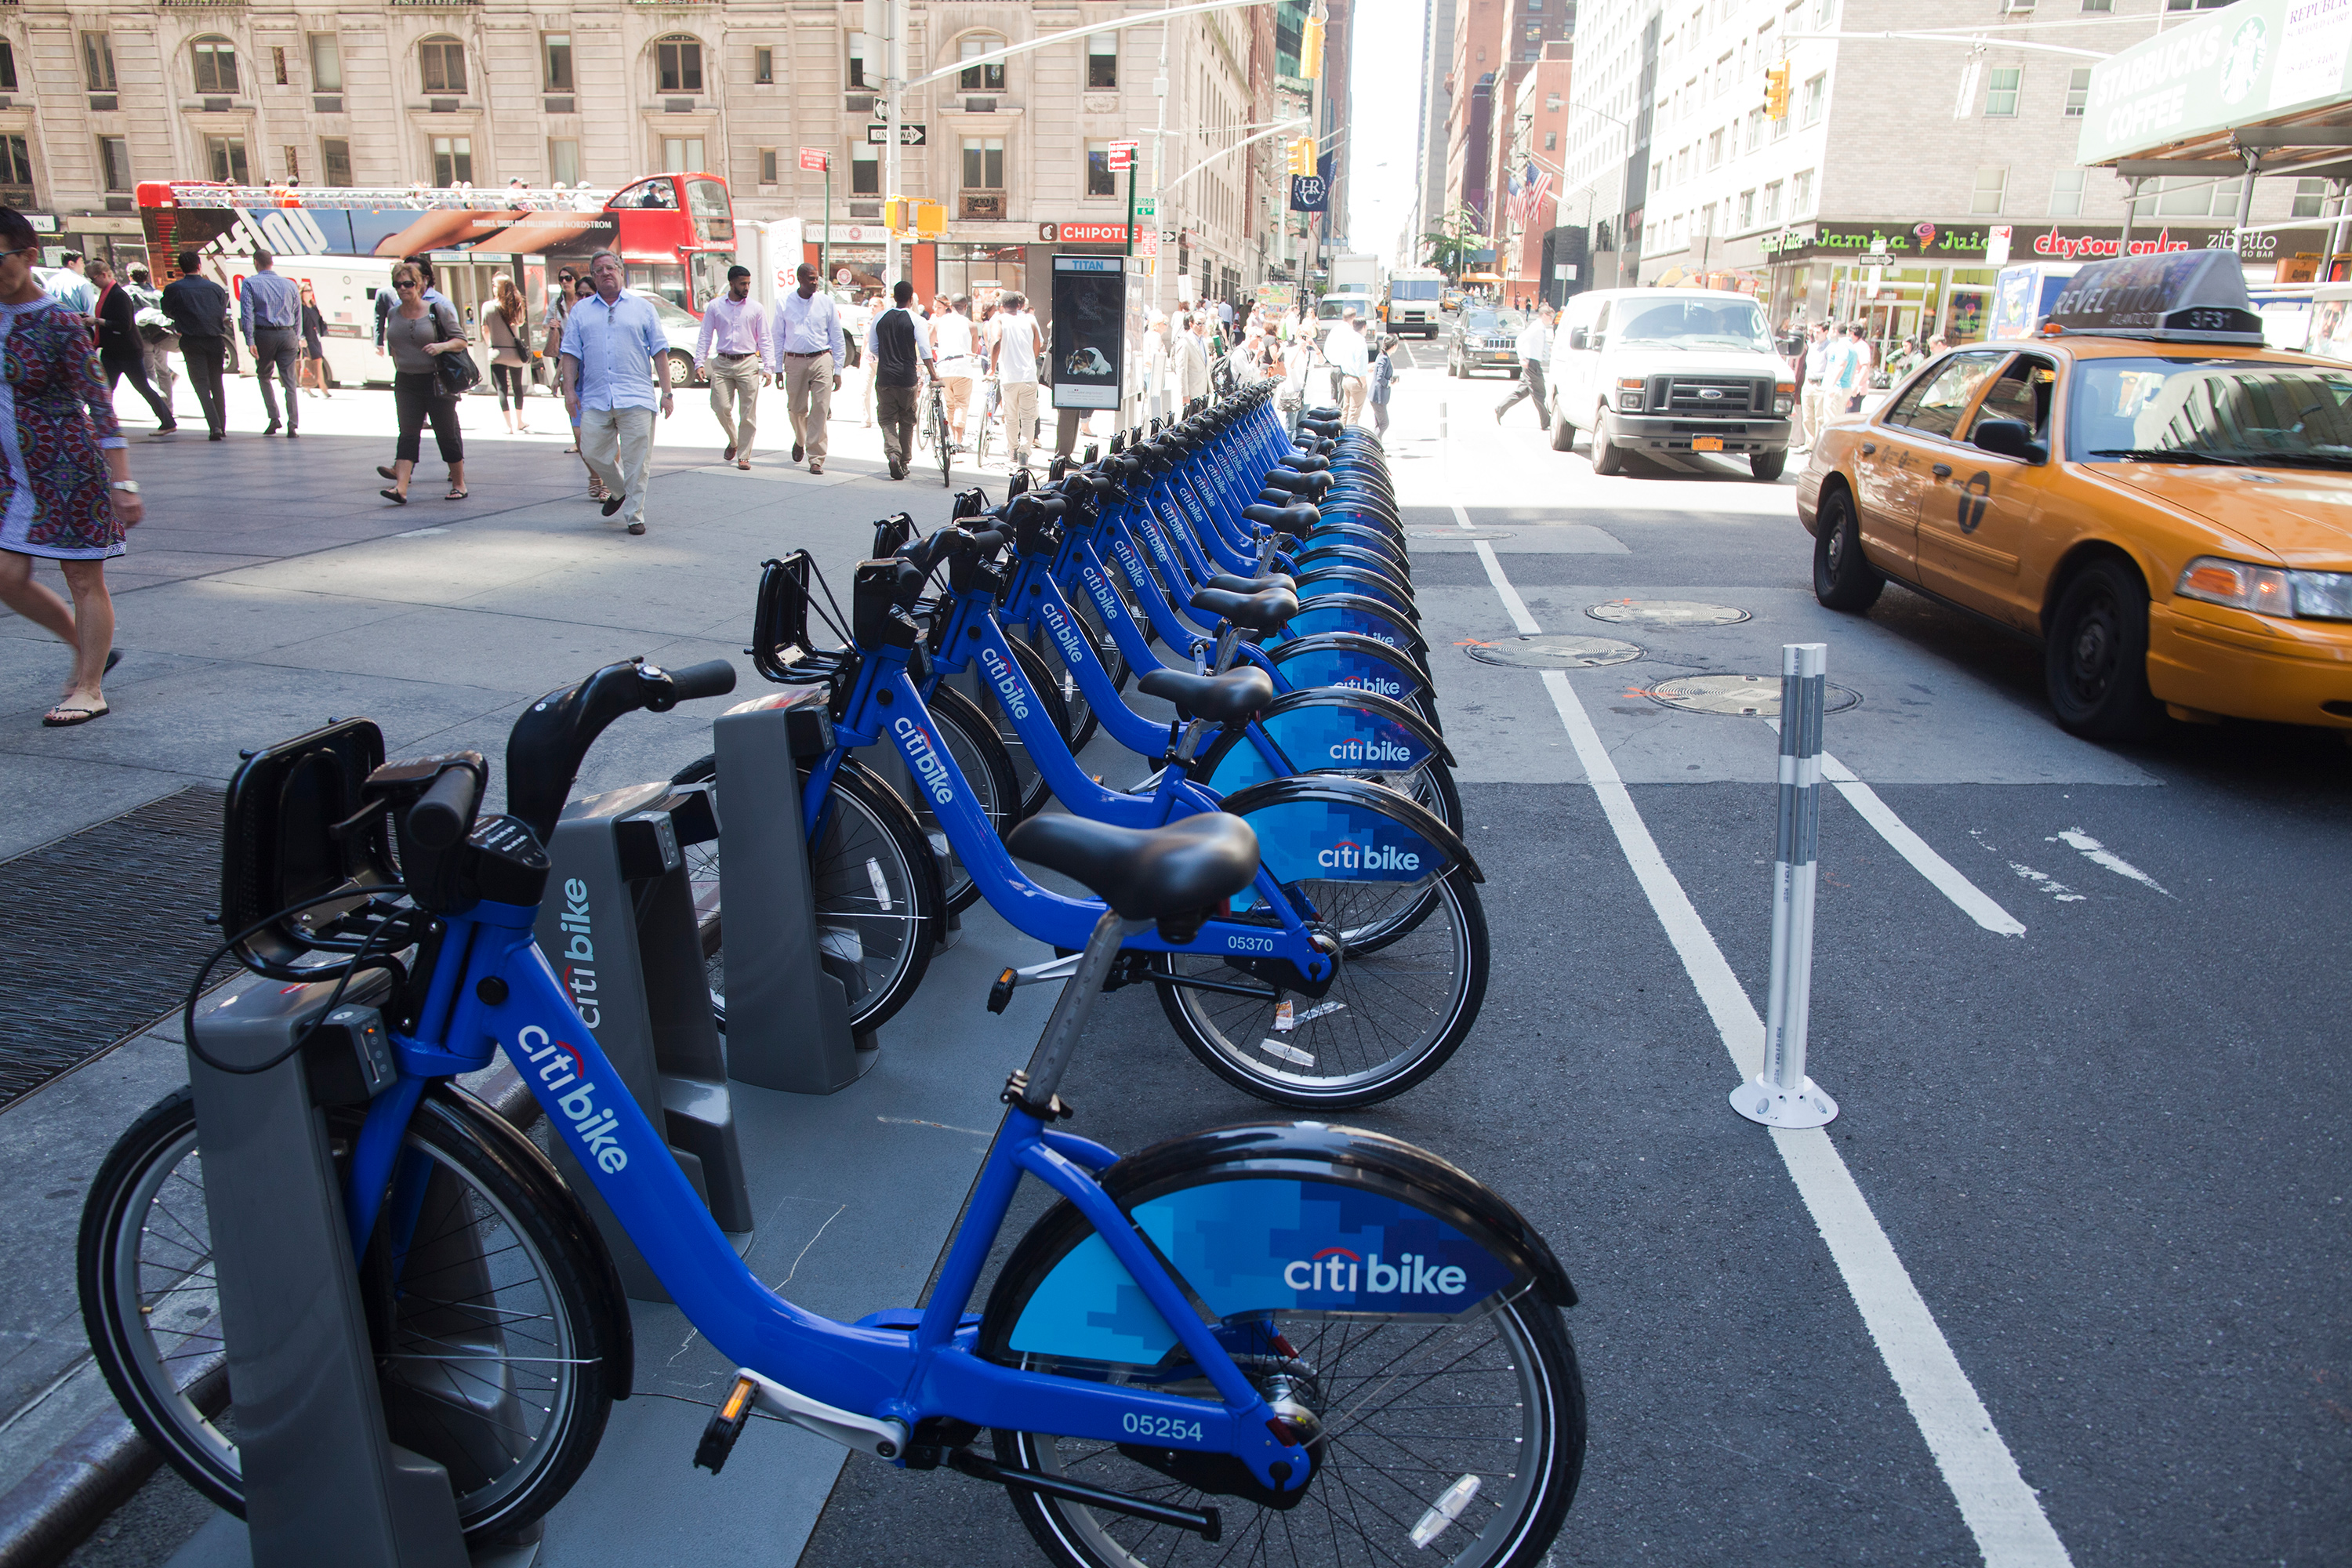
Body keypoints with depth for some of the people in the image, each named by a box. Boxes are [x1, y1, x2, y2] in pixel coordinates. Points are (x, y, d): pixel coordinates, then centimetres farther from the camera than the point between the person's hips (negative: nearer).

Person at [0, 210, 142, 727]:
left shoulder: (58, 322, -13)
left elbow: (99, 403, -16)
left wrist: (123, 481, -21)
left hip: (68, 467, -7)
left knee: (84, 581, 2)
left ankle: (89, 689, 12)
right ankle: (89, 649, 25)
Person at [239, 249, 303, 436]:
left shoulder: (250, 283, 0)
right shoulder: (290, 284, 8)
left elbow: (247, 314, -9)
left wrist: (250, 341, -10)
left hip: (264, 336, -2)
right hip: (287, 336, 2)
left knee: (264, 376, 17)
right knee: (289, 382, 0)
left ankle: (274, 417, 7)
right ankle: (293, 425, -8)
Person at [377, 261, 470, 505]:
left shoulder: (437, 309, -6)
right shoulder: (393, 314, 8)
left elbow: (461, 341, -6)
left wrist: (442, 346, -23)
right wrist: (400, 366, 16)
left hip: (436, 382, -4)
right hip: (406, 382, 4)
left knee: (447, 433, 3)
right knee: (408, 434, -3)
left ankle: (459, 485, 17)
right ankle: (401, 487, -11)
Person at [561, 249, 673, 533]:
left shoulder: (642, 307, 11)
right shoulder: (581, 311, 15)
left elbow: (660, 351, 7)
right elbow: (571, 352, 11)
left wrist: (667, 392, 0)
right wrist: (569, 389, -1)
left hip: (636, 399, -2)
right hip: (594, 400, 2)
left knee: (636, 459, -4)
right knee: (592, 452, 1)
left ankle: (635, 515, 6)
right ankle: (617, 491, 28)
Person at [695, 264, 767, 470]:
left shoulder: (756, 309, 6)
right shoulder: (715, 306, 7)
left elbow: (764, 339, 7)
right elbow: (705, 337, 8)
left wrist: (767, 367, -2)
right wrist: (700, 362, -1)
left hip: (748, 363, -1)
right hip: (722, 363, 1)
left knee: (748, 413, -3)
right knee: (721, 407, -6)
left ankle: (743, 456, 6)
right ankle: (733, 441, 22)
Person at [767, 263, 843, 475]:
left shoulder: (827, 302, 3)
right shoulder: (784, 303, 3)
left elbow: (837, 337, 6)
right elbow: (777, 337, 8)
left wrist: (837, 370, 2)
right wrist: (777, 369, 5)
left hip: (821, 360, -1)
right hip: (794, 361, 1)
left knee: (820, 410, -9)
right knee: (796, 409, 8)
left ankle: (816, 459, -3)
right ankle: (800, 441, 40)